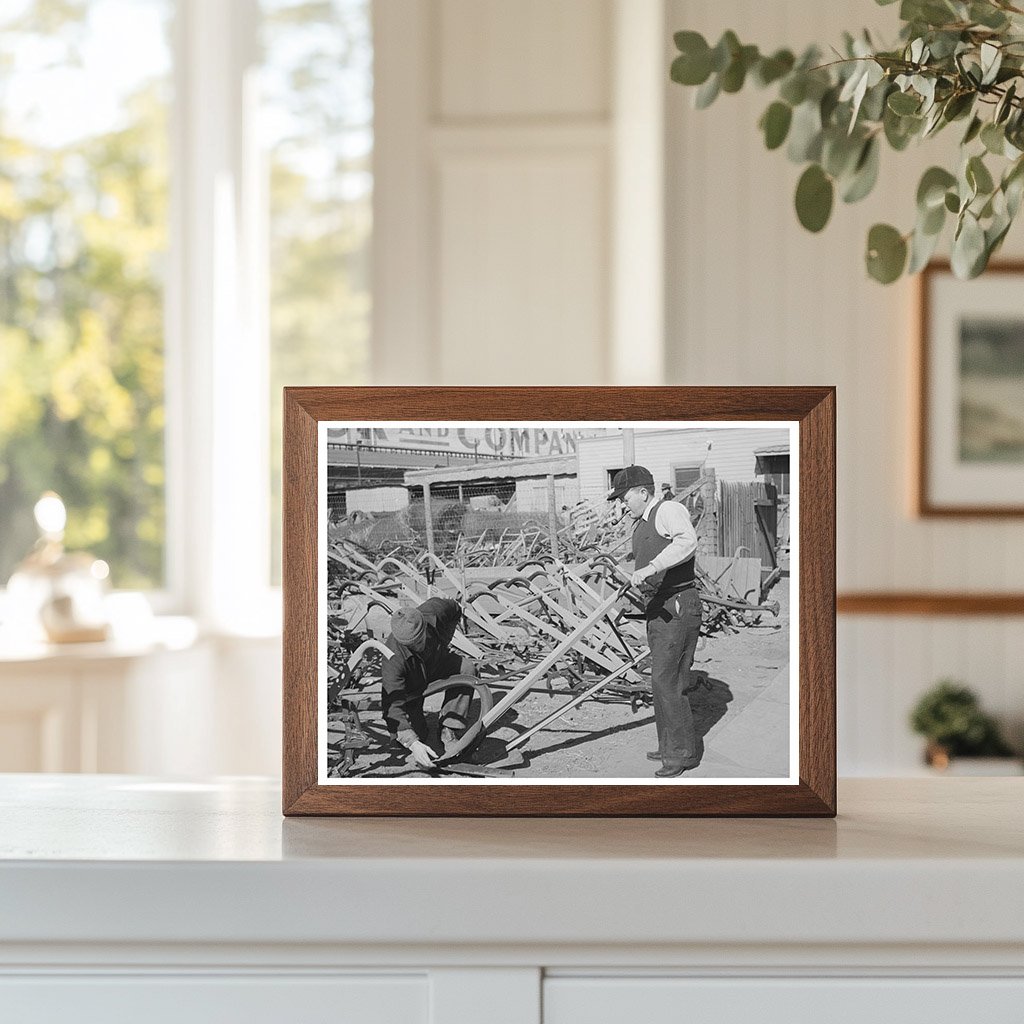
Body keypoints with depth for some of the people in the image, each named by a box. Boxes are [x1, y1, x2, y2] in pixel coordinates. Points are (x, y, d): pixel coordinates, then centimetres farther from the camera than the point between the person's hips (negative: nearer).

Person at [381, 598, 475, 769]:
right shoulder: (394, 660, -42)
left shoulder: (434, 610, -33)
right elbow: (393, 707, -43)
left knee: (467, 669, -26)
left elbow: (455, 611, -5)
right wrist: (412, 743, -53)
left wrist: (443, 643, -5)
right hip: (410, 687, -3)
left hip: (437, 662, 3)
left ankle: (448, 732, -14)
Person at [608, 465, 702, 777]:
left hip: (679, 605, -10)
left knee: (666, 679, -10)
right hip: (657, 607, 10)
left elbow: (686, 542, -31)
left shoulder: (669, 510, -11)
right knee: (665, 679, 15)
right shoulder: (641, 525, 19)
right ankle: (670, 747, 24)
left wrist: (650, 568, -36)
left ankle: (683, 752, -3)